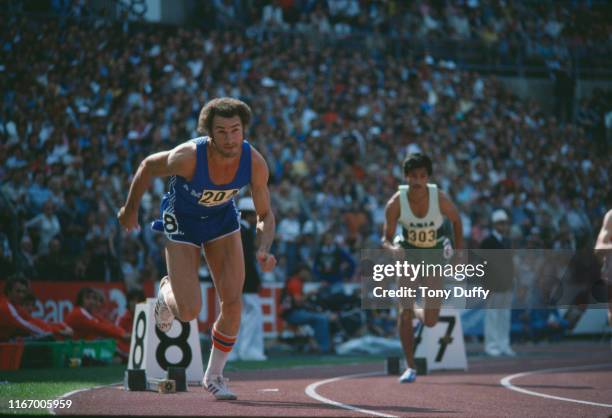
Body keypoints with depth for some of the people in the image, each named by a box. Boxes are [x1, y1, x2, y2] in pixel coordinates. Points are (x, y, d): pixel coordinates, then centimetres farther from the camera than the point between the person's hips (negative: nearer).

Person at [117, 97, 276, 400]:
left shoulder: (255, 164, -26)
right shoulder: (188, 157, -36)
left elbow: (265, 215, -13)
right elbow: (148, 167, -15)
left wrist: (264, 250, -33)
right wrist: (130, 210, -1)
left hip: (223, 219, 3)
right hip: (182, 221, -3)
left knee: (233, 303, -7)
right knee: (189, 312, -10)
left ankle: (214, 375, 16)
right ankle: (167, 291, 29)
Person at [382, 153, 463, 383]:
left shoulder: (440, 199, -23)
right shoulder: (395, 203, -23)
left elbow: (456, 219, -2)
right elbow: (386, 239, -16)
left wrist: (459, 251, -2)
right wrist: (393, 248, -39)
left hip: (435, 252, 0)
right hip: (408, 252, 0)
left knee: (430, 321, -6)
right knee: (405, 312, -8)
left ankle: (418, 312, 33)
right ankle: (410, 368, 3)